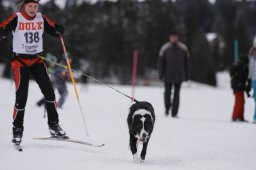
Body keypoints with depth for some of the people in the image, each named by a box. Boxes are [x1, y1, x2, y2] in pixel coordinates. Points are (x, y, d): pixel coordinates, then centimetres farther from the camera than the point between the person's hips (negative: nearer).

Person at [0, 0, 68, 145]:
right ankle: (17, 129, 7)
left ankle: (54, 126, 5)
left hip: (37, 59, 4)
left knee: (49, 91, -6)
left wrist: (59, 30, -14)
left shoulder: (41, 19, 3)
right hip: (20, 60, -4)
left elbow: (54, 30, 8)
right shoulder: (16, 19, -10)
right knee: (21, 96, -9)